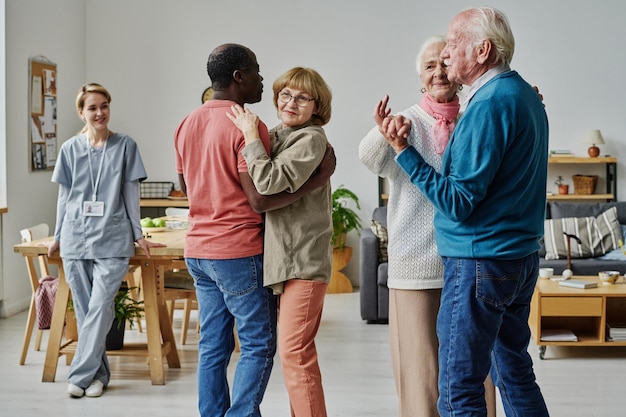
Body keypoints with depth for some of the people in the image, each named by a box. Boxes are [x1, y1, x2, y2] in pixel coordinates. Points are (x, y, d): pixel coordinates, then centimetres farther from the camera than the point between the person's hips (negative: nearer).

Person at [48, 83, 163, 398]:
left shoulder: (125, 146, 3)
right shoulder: (70, 149, 7)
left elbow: (131, 193, 6)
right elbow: (64, 197, 13)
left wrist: (138, 235, 6)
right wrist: (58, 237, 14)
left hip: (112, 240, -2)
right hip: (76, 239, 2)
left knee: (100, 307, -11)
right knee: (84, 310, 3)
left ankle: (80, 375, -6)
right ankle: (99, 374, 13)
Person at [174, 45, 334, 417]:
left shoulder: (187, 124, 10)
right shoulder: (246, 127, -15)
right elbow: (260, 200, -21)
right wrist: (318, 179, -16)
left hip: (198, 250, 8)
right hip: (239, 251, -8)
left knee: (213, 345, 11)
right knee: (259, 344, -1)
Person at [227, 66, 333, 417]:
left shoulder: (311, 139, -10)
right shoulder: (275, 137, 15)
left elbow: (269, 181, -21)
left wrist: (251, 136, -13)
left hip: (304, 259, -9)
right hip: (284, 257, 9)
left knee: (294, 350, -12)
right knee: (296, 349, 15)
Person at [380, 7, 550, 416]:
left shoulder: (490, 105, -18)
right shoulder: (525, 94, 12)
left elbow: (459, 202, -21)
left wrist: (404, 151, -19)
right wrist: (454, 142, 15)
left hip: (480, 261, -10)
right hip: (522, 257, 10)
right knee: (515, 372, 18)